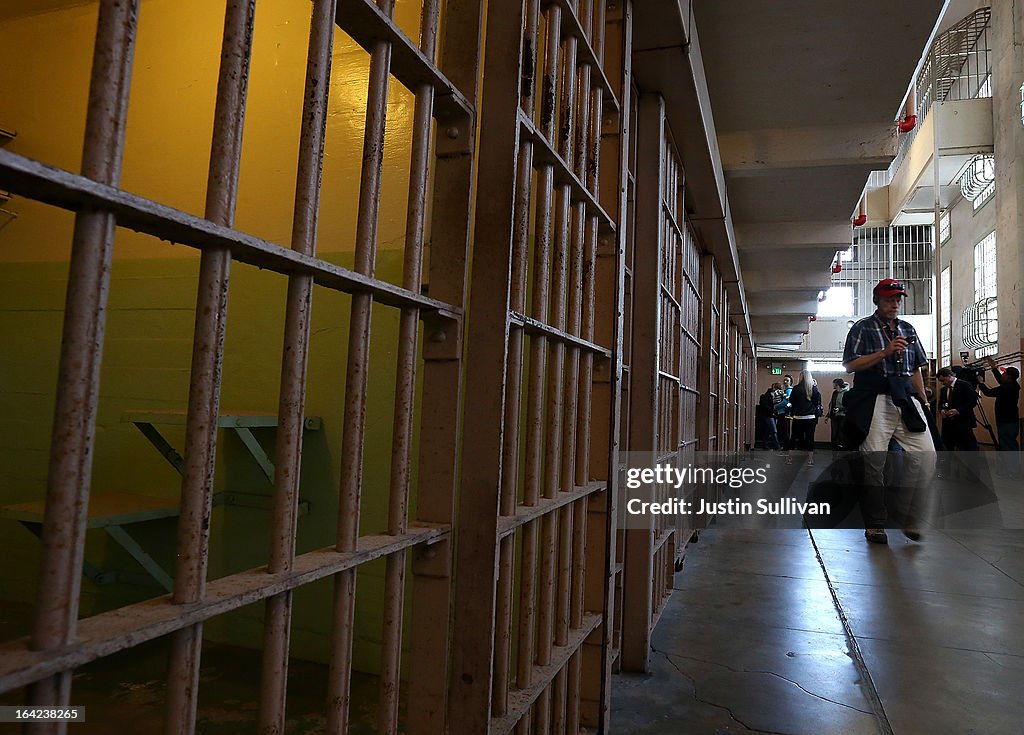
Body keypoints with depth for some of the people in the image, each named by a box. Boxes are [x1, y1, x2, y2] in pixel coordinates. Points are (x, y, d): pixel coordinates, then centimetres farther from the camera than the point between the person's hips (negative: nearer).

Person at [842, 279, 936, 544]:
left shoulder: (908, 329, 18)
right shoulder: (862, 328, 4)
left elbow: (915, 369, 21)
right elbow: (850, 365, -6)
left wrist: (923, 400, 15)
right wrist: (885, 352, -13)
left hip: (906, 399, 5)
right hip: (874, 401, -4)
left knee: (925, 455, -7)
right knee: (874, 463, -3)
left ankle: (910, 519, 7)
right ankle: (875, 525, 8)